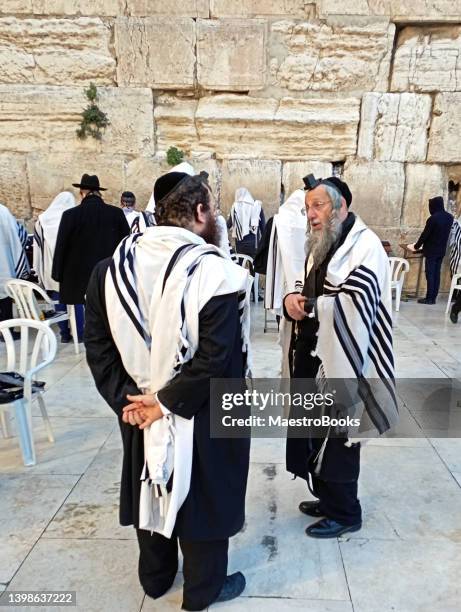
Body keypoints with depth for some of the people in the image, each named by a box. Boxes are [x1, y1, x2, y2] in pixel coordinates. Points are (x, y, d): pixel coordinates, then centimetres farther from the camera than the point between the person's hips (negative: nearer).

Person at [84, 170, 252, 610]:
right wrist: (165, 402, -15)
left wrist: (125, 398, -4)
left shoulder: (112, 268, -5)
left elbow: (97, 347, -4)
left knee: (152, 488, 25)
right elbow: (215, 360, -26)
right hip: (199, 417, -5)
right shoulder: (214, 272, -22)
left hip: (138, 410, 6)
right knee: (201, 496, 17)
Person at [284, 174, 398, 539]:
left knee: (337, 441, 6)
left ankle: (344, 513, 28)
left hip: (341, 362, -8)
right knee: (317, 435, 19)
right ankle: (328, 498, 40)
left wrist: (306, 306, -17)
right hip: (314, 358, 8)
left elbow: (354, 303, -28)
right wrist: (291, 299, -7)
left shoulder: (364, 245, -15)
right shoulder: (322, 245, 12)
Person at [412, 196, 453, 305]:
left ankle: (429, 298, 0)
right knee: (437, 274, 9)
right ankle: (433, 298, 12)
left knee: (430, 274, -2)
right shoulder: (449, 217, 5)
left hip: (431, 251, -7)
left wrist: (417, 246, 1)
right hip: (442, 250, 7)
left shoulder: (433, 218, -18)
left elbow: (425, 234, -12)